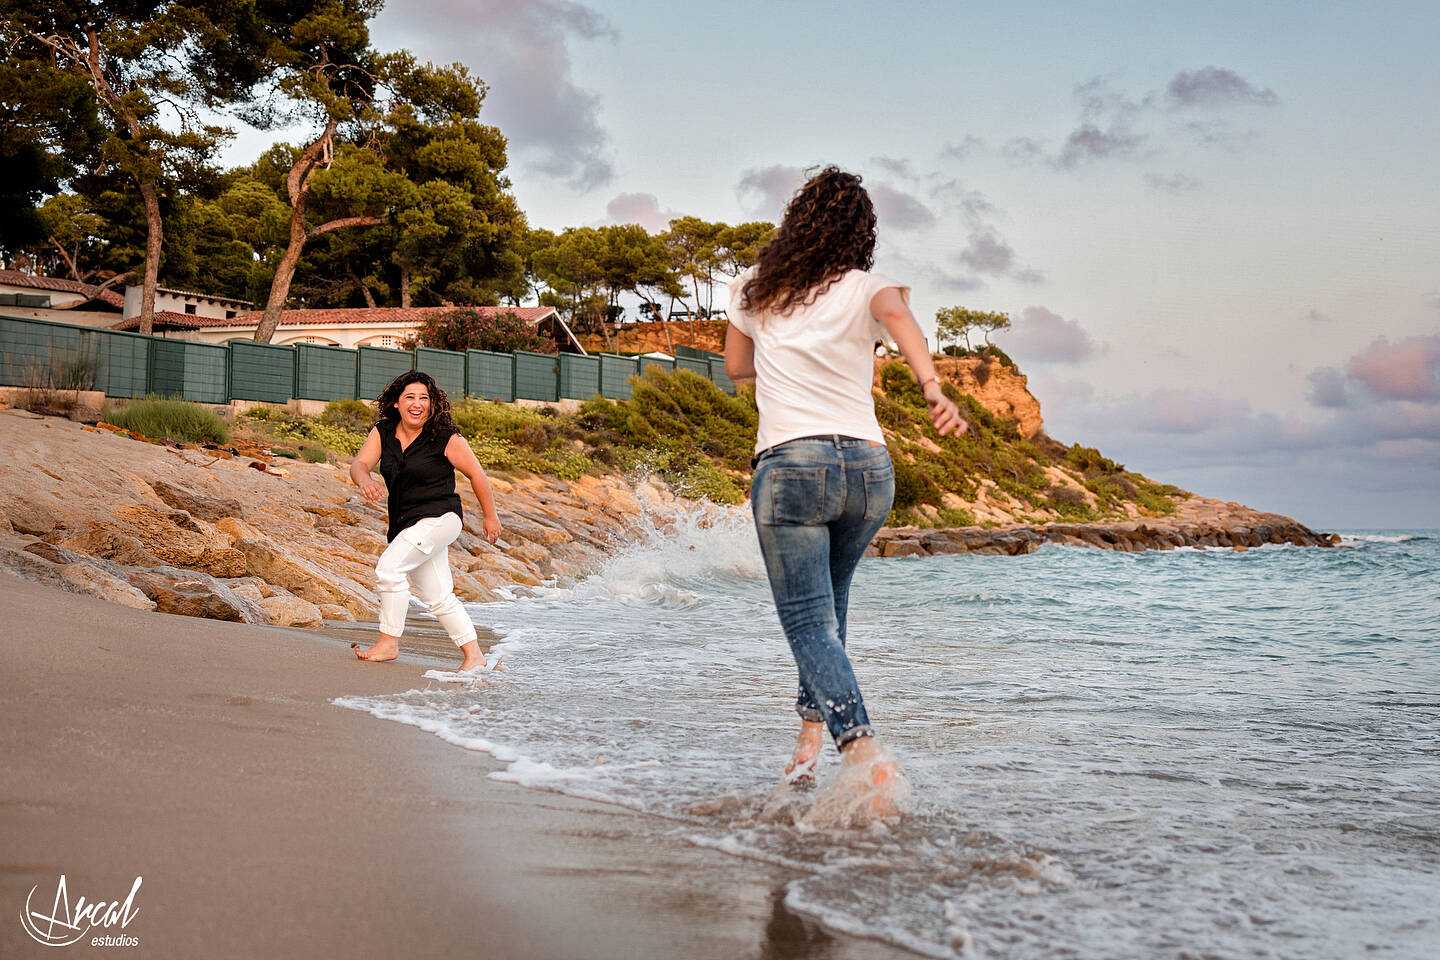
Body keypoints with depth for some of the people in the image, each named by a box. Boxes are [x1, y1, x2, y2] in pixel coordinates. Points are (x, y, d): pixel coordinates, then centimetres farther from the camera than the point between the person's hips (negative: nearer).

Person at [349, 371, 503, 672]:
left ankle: (389, 643, -9)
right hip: (407, 523, 7)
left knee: (389, 568, -21)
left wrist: (490, 516, 4)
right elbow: (359, 464, -9)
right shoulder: (383, 432, 3)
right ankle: (474, 655, 22)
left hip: (439, 517, -7)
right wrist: (364, 480, -33)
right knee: (437, 596, 11)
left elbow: (476, 474, -2)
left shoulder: (446, 438, -10)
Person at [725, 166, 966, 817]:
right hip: (868, 467, 2)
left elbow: (736, 366, 24)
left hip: (790, 465, -2)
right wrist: (933, 388, -36)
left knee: (810, 623, -5)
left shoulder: (753, 289, 10)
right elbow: (896, 313, -21)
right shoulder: (864, 289, 3)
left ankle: (862, 750, -25)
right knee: (829, 601, 24)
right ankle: (812, 732, 20)